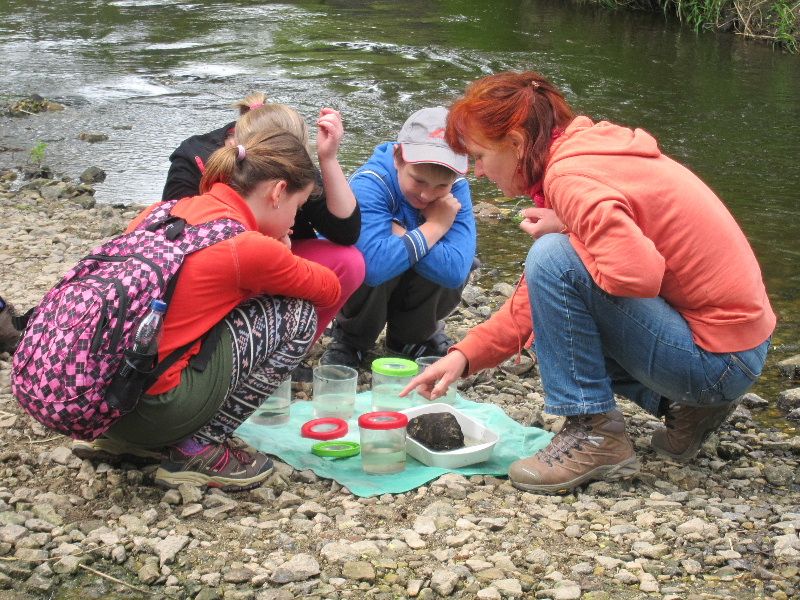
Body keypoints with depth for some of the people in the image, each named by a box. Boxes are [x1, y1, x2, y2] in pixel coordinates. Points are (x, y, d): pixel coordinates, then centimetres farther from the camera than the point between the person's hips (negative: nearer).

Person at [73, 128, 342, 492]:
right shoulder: (251, 248, -11)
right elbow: (329, 291, 7)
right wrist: (284, 258, 23)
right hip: (146, 409, -8)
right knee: (298, 313, 1)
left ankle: (118, 439, 21)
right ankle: (198, 450, 3)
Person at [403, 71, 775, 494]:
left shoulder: (571, 177, -20)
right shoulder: (579, 156, 10)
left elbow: (636, 273, -35)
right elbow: (538, 298, 13)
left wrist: (563, 230, -16)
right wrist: (465, 355, 6)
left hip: (719, 361, -10)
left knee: (553, 258, -20)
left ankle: (596, 436, -10)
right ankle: (683, 407, 15)